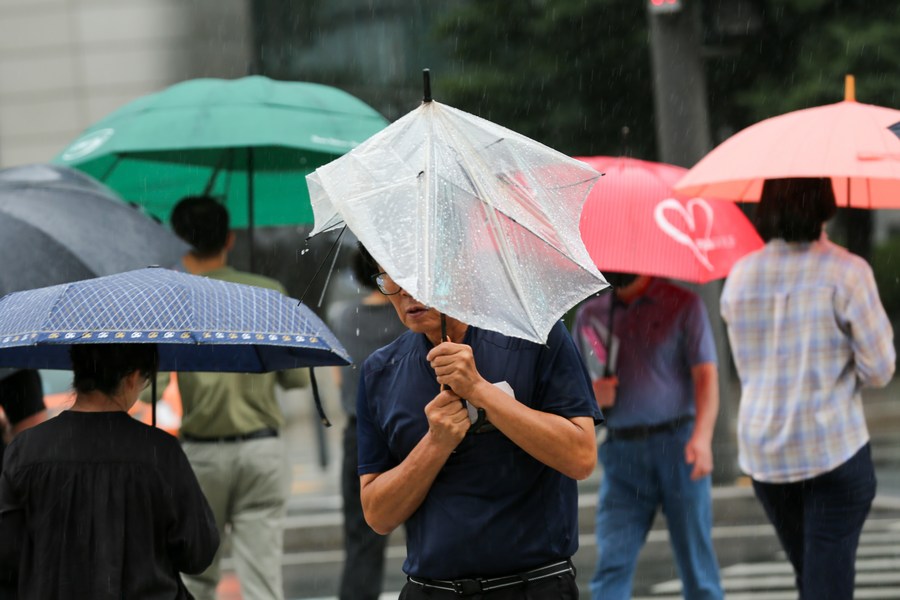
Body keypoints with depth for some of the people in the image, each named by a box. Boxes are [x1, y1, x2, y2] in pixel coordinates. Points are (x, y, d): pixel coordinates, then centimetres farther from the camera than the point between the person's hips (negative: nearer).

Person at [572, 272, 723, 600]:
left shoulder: (684, 305, 3)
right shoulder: (589, 314, 13)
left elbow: (706, 376, -5)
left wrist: (702, 437, -20)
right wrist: (592, 394, -5)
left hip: (677, 447, -3)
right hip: (622, 452, 3)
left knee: (695, 558, 0)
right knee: (612, 562, -9)